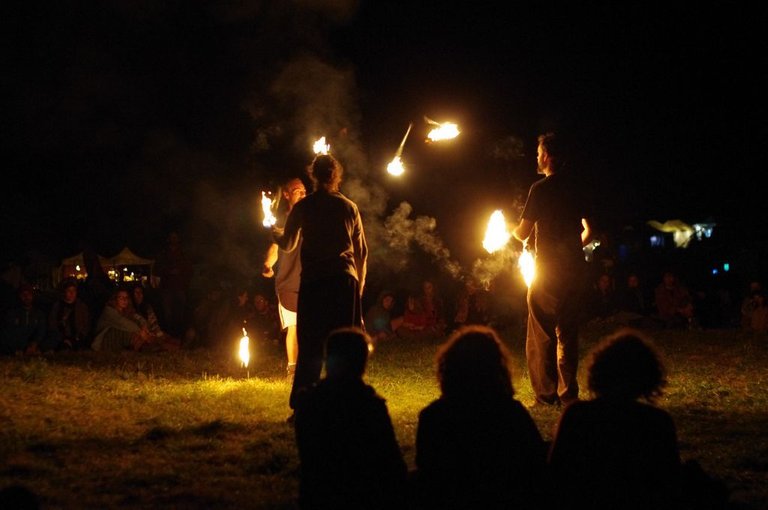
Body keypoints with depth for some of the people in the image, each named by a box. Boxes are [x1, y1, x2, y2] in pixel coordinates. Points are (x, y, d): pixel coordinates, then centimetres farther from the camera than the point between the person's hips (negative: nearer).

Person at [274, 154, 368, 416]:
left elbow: (288, 244, 13)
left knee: (310, 346, 3)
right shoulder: (349, 207, 8)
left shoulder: (302, 207, 2)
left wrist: (274, 232, 34)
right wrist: (359, 286, 21)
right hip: (344, 281, 1)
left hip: (313, 282, -1)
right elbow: (362, 252, 11)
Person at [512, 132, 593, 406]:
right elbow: (588, 232, 15)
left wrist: (511, 230, 12)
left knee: (541, 333, -1)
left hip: (548, 269, -6)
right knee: (567, 331, 13)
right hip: (574, 268, 6)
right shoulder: (575, 188, 10)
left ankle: (546, 393, -2)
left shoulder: (541, 188, -10)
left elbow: (523, 233, -10)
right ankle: (569, 391, 15)